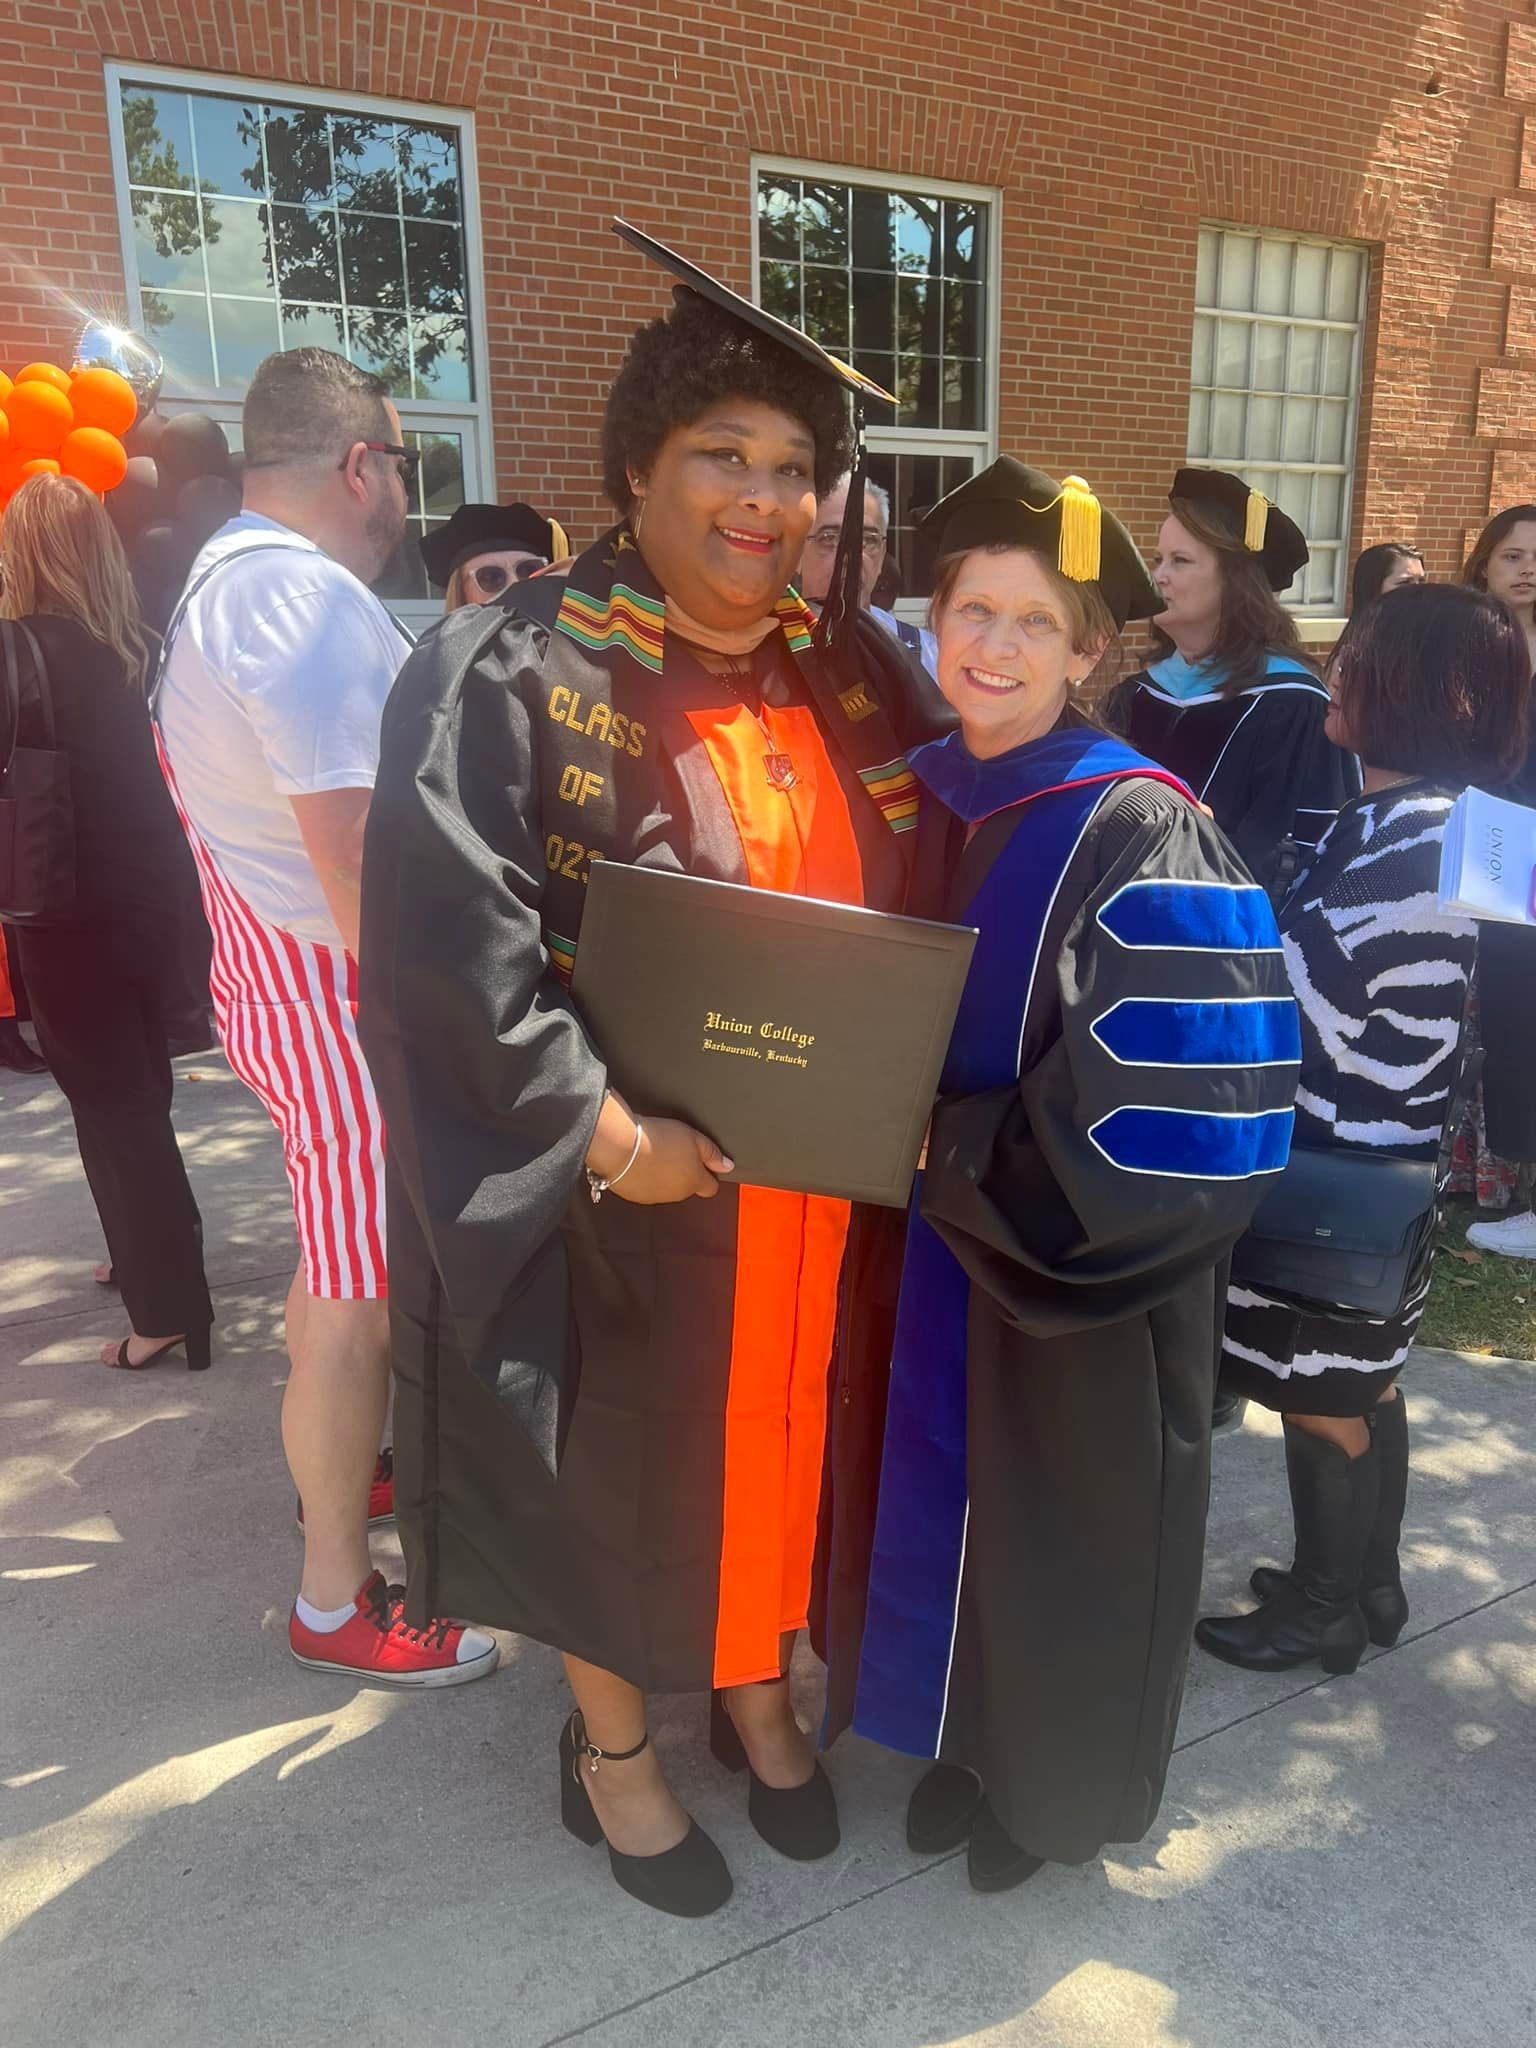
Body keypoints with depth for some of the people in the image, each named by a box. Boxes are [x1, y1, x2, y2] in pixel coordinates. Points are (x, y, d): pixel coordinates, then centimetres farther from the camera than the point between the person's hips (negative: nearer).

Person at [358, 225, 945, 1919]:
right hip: (627, 1185, -4)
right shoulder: (516, 672, -13)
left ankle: (757, 1694, 45)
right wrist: (607, 1133, -23)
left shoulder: (852, 673, 5)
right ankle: (609, 1747, 39)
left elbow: (916, 906, 12)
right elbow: (449, 937, -20)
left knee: (777, 1434, 20)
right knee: (626, 1458, 13)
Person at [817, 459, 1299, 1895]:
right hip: (929, 1250, 6)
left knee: (1057, 1525, 14)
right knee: (946, 1498, 20)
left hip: (1078, 1273, -6)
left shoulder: (1140, 835, -19)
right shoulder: (918, 798, 1)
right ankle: (970, 1739, 45)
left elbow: (1167, 1110, -24)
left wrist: (946, 1148, -19)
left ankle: (1066, 1785, 41)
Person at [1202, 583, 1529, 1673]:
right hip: (1371, 1158, 10)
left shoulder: (1416, 834, -23)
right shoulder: (1401, 816, 8)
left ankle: (1323, 1608, 27)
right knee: (1362, 1378, 21)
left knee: (1319, 1392, 7)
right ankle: (1371, 1582, 39)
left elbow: (1314, 991, -26)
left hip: (1342, 1171, -10)